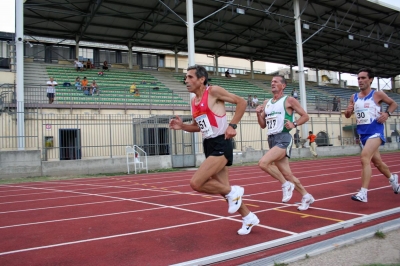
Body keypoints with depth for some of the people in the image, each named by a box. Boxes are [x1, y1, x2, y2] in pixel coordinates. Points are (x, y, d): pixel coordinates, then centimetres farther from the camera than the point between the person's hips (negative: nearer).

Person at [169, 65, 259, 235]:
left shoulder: (214, 91, -10)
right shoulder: (194, 101, 12)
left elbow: (241, 102, -7)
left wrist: (232, 125, -13)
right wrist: (182, 126, 5)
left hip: (221, 144, -9)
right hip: (208, 146, 9)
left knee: (196, 183, -17)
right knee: (223, 188, 13)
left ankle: (232, 192, 4)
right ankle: (249, 217, 31)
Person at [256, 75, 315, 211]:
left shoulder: (289, 100, -1)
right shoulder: (266, 103, 16)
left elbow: (305, 116, 2)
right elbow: (263, 125, 18)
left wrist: (294, 124, -14)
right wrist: (258, 114, 1)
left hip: (283, 138, -7)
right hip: (271, 139, 7)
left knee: (263, 163, -25)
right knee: (287, 174, 9)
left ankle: (286, 185, -5)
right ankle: (306, 196, 26)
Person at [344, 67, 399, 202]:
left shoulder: (377, 94, -5)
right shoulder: (354, 97, 7)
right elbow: (347, 115, 13)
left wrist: (387, 113, -9)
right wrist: (348, 111, -10)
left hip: (375, 132, -6)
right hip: (363, 134, 6)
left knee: (365, 157, -25)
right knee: (377, 162, 20)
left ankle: (363, 193, -24)